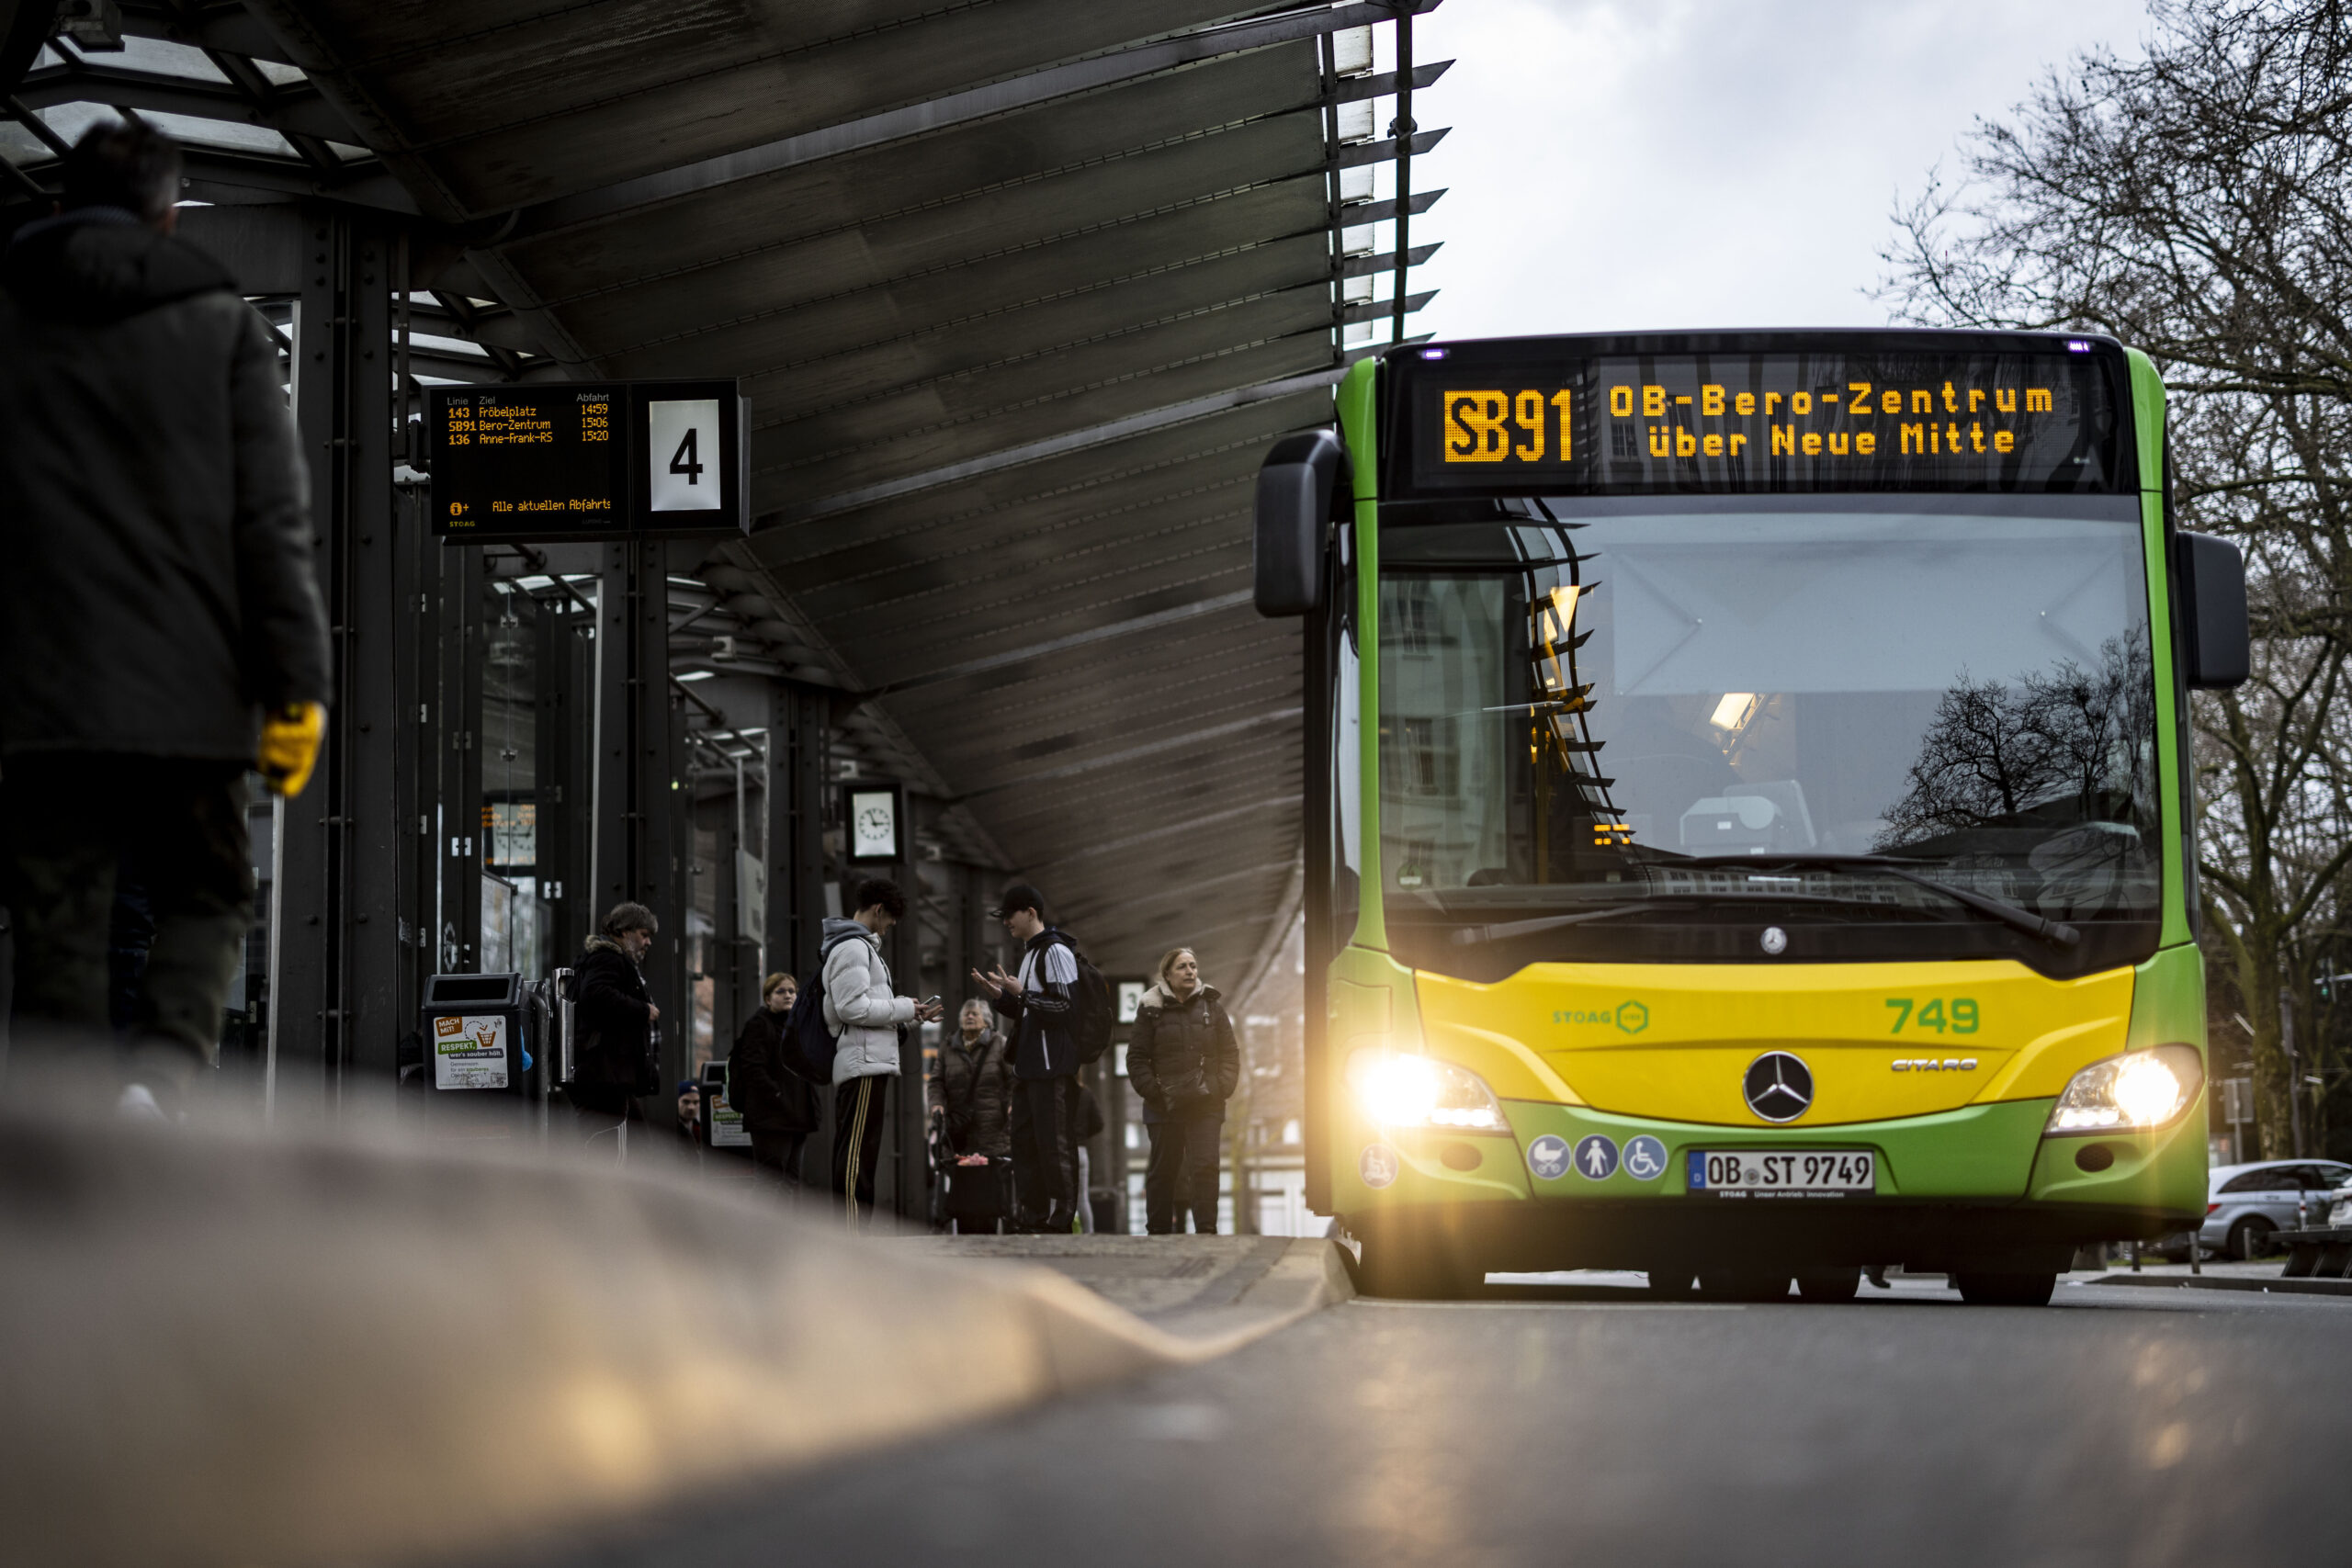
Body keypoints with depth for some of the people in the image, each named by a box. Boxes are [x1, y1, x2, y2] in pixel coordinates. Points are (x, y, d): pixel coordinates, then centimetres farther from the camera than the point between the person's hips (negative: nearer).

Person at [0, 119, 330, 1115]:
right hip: (186, 692, -1)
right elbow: (273, 521, -2)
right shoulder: (224, 326, 5)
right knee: (204, 897, 13)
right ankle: (160, 1077, -12)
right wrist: (296, 688, -2)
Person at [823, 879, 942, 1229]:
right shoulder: (853, 947, -9)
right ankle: (851, 1230, -17)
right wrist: (904, 1008, -9)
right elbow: (853, 1007, -18)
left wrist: (912, 1015, 15)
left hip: (867, 1064, 11)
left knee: (855, 1154, 9)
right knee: (857, 1151, -13)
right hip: (864, 1064, -11)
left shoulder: (860, 946, 24)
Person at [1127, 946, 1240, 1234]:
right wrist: (1152, 1091, -10)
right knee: (1163, 1170, 4)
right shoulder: (1152, 1010, 2)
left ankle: (1206, 1229, -10)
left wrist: (1223, 1087, -3)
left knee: (1205, 1167, -10)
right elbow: (1137, 1057, 1)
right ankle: (1159, 1230, 11)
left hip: (1206, 1105, 1)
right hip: (1165, 1104, -1)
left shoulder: (1212, 1008, 8)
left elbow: (1230, 1053, 10)